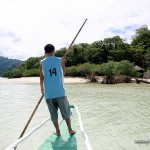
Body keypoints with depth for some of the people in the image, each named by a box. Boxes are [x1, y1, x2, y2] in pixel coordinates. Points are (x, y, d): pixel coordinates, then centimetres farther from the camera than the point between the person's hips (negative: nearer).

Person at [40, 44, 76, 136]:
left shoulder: (42, 63, 3)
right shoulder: (60, 60, 1)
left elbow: (41, 77, 5)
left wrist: (42, 89, 18)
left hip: (48, 93, 1)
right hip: (60, 91, -1)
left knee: (53, 113, 13)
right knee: (66, 111, 13)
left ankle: (58, 131, 21)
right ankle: (70, 129, 23)